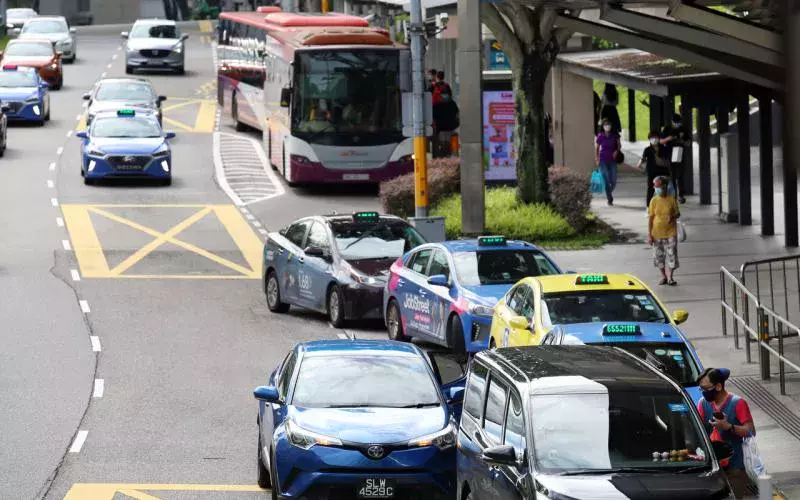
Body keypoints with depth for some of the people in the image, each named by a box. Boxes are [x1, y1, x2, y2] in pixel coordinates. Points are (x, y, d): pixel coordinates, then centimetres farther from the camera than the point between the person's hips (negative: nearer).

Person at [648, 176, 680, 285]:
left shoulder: (671, 199, -4)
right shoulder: (654, 201, -3)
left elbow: (678, 213, 5)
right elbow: (650, 218, 0)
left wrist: (674, 216, -20)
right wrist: (649, 234, -4)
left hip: (670, 232, -1)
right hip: (657, 233, 1)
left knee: (672, 254, -4)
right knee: (659, 255, 8)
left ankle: (670, 277, 5)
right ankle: (663, 276, 23)